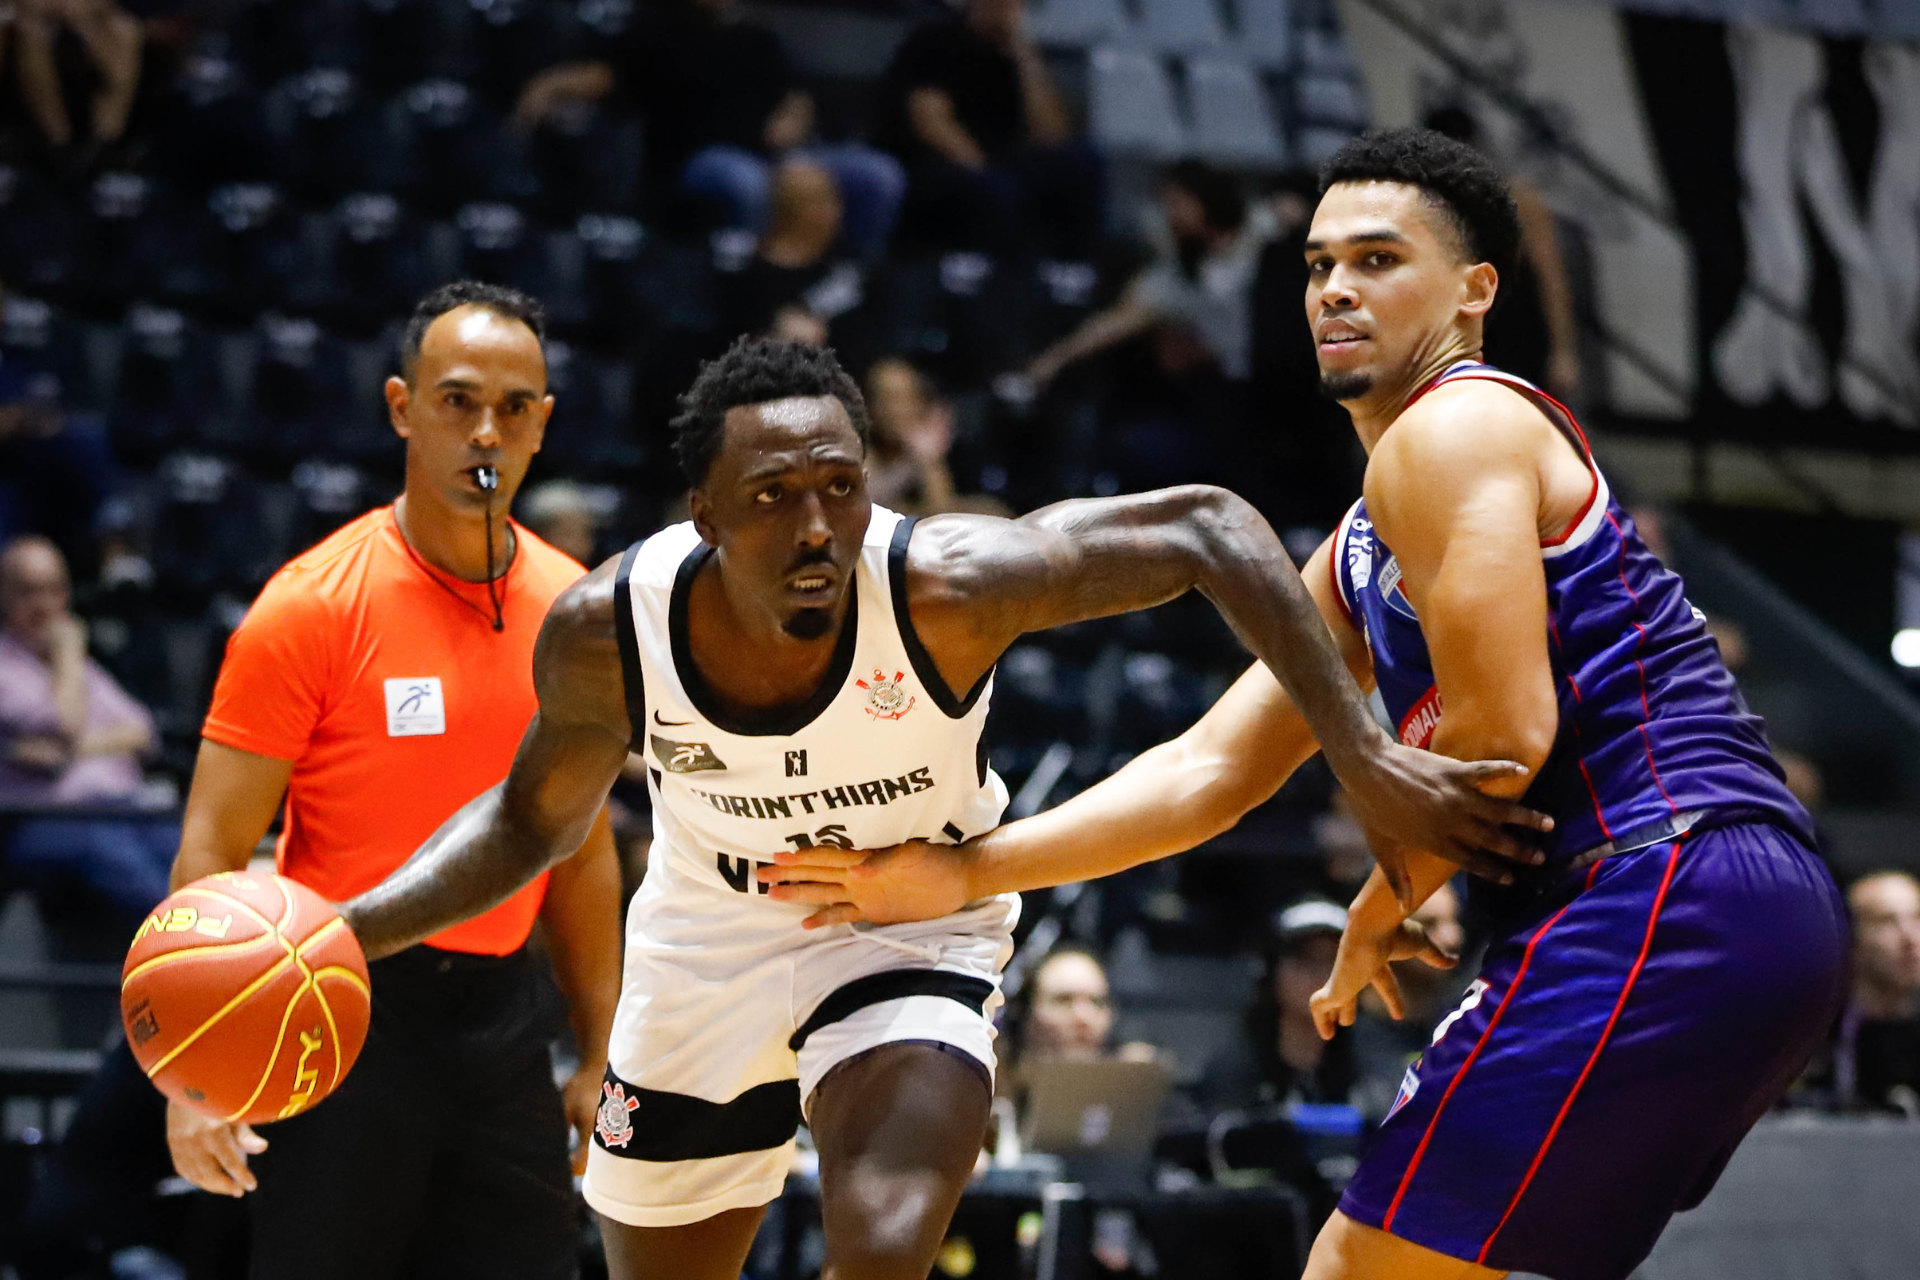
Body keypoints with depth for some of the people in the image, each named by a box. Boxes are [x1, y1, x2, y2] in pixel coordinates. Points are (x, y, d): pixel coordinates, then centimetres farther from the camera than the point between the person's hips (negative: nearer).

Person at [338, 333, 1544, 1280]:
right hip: (709, 945, 3)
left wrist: (1366, 760, -32)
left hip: (909, 928, -3)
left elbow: (1209, 529, -26)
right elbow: (537, 818, -3)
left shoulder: (945, 587, -34)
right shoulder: (608, 631, -25)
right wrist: (356, 928, -18)